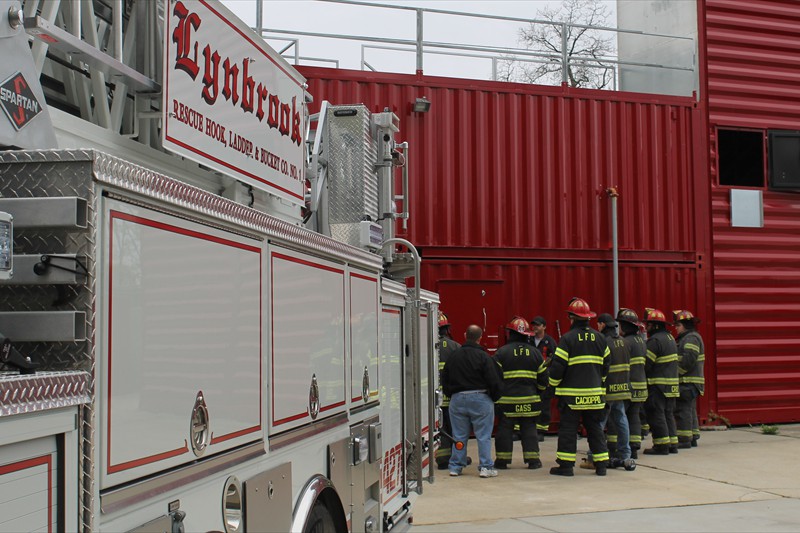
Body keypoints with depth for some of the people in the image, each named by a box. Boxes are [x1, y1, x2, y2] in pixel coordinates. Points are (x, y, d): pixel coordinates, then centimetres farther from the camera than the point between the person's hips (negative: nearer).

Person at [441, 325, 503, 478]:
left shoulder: (453, 356, 4)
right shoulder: (483, 356, -10)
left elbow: (444, 379, 10)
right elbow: (493, 381, -11)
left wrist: (451, 394, 21)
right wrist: (494, 397, 5)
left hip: (457, 400, 4)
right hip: (480, 399, -4)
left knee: (459, 435, 11)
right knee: (483, 436, 3)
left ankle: (455, 466, 14)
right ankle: (486, 467, 2)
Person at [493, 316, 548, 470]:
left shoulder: (502, 352, -5)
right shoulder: (535, 353, 5)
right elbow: (543, 377, 8)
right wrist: (538, 390, 26)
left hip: (507, 399, -2)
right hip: (529, 399, 2)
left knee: (505, 429, 4)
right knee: (529, 429, 8)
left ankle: (502, 460, 5)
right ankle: (532, 459, 6)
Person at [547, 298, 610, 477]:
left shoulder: (567, 338, -11)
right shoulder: (599, 338, 6)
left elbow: (558, 366, -12)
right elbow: (606, 364, 13)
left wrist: (552, 387, 1)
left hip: (572, 394, -5)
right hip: (594, 393, 5)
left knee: (568, 429, 2)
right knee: (595, 429, 12)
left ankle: (566, 465, 2)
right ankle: (601, 464, 12)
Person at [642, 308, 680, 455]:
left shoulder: (655, 340, -17)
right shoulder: (670, 338, 14)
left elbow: (646, 364, -19)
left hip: (657, 385, -9)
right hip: (671, 382, 9)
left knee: (656, 415, -3)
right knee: (668, 413, 15)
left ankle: (661, 446, -2)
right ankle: (672, 444, 18)